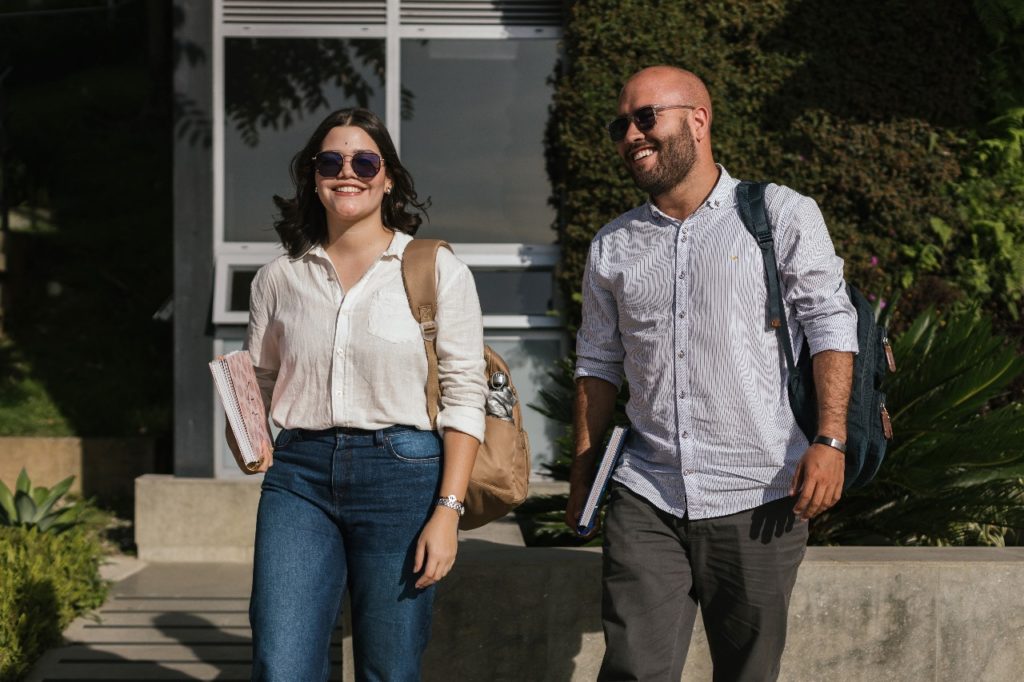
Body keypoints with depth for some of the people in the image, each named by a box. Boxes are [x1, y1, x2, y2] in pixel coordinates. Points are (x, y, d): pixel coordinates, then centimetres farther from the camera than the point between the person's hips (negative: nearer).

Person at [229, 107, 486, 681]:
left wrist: (448, 510, -11)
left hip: (403, 473, -2)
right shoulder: (280, 278, 10)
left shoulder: (437, 271, 0)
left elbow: (464, 396, -4)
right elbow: (259, 382, 20)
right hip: (300, 474, 2)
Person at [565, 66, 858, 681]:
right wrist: (581, 475, 15)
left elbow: (831, 326, -2)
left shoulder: (783, 216, 2)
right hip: (646, 499, 3)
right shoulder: (612, 247, 13)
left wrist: (829, 440, -13)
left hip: (758, 498, -2)